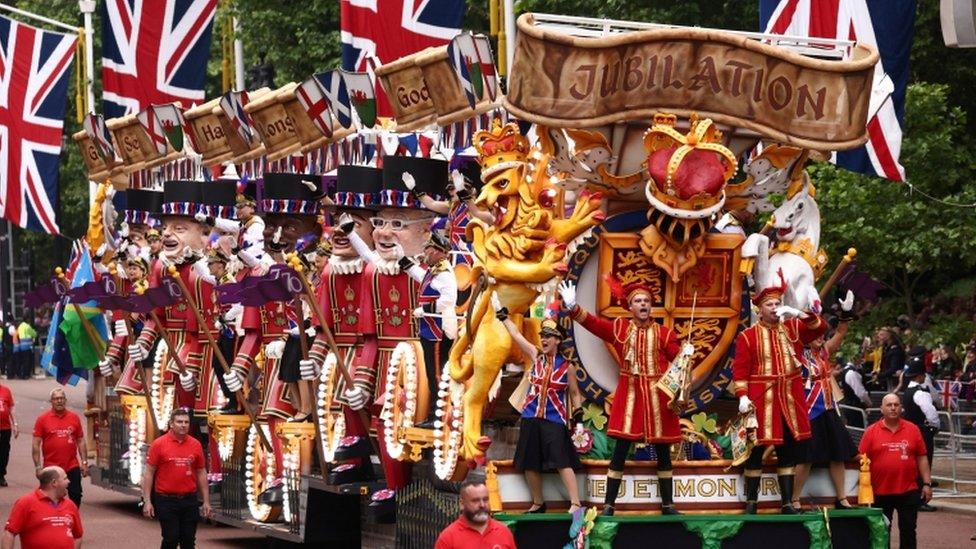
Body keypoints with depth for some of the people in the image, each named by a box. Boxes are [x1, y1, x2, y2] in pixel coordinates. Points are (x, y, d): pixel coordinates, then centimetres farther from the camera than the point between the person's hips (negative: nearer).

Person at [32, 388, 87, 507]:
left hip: (72, 467, 2)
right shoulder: (43, 419, -2)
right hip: (51, 469, -2)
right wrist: (38, 467, -8)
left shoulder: (74, 418, 6)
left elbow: (81, 441, 10)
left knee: (76, 495, 3)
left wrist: (84, 462, 5)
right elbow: (36, 445, -3)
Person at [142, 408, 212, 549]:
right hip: (166, 500, -3)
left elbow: (201, 474, 11)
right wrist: (147, 501, -9)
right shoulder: (159, 444, -5)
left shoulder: (196, 445, 5)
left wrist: (206, 501, 8)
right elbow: (148, 473, -4)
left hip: (189, 500, 3)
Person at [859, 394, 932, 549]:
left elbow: (921, 458, 6)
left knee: (908, 531, 6)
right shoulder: (871, 432, -1)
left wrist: (927, 484, 2)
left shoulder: (912, 429, 3)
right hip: (880, 493, -1)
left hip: (909, 491, 1)